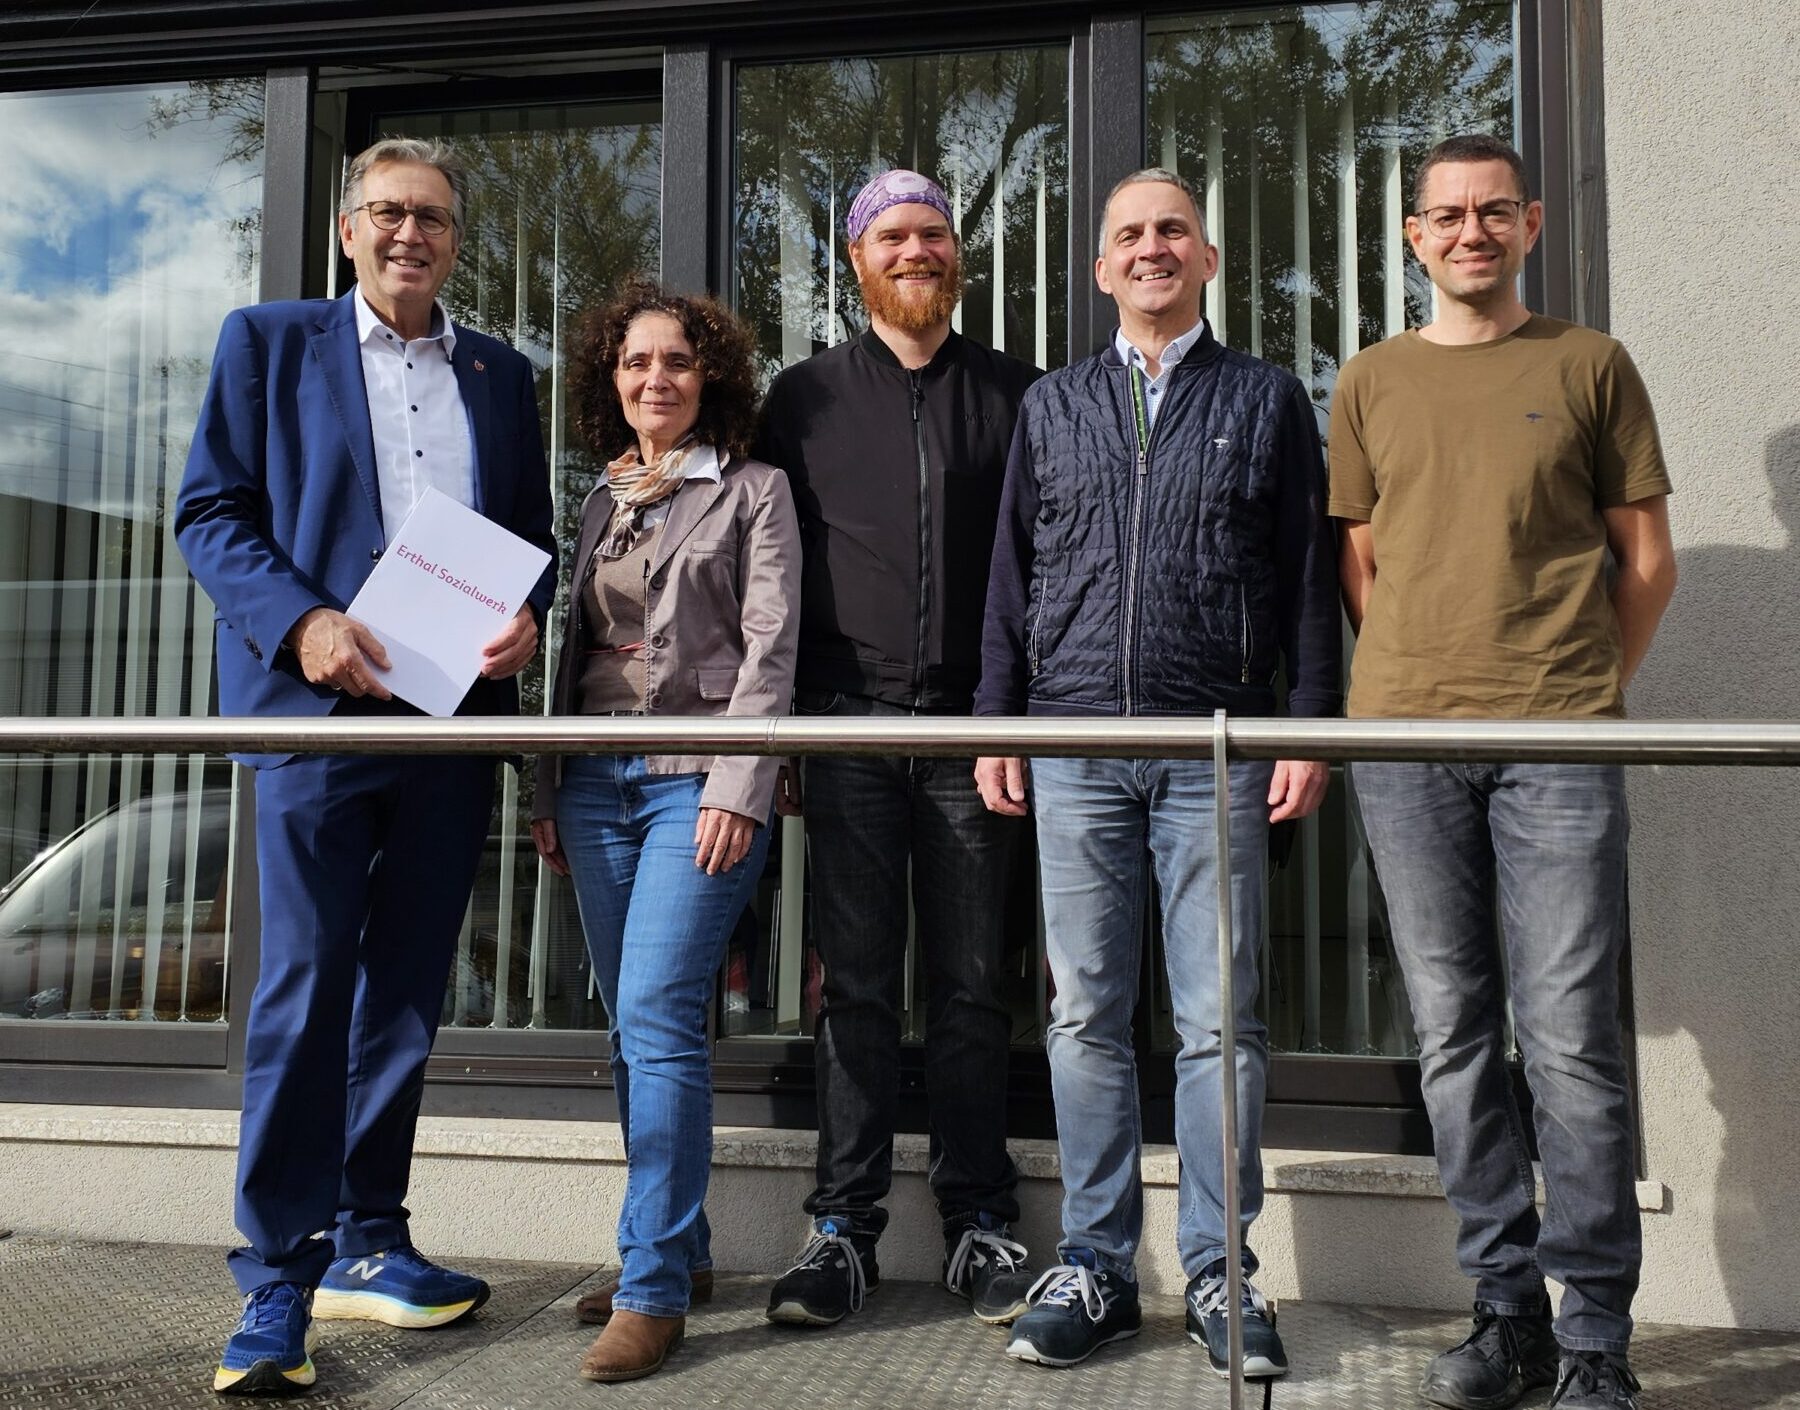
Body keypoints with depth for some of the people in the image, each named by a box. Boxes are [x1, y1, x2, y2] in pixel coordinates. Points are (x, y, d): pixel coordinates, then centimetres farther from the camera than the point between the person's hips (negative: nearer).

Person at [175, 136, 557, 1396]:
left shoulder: (501, 373, 16)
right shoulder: (269, 343, 7)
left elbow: (533, 528, 16)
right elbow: (211, 512, 1)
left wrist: (528, 614, -6)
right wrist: (302, 623, -15)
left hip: (458, 712, 4)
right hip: (321, 702, -4)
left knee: (408, 990, 10)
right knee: (306, 989, -6)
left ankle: (366, 1244, 22)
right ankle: (277, 1285, 3)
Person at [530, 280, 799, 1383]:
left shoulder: (753, 491, 3)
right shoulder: (601, 501, 18)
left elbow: (769, 646, -5)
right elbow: (574, 650, 19)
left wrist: (738, 786, -15)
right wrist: (548, 790, 14)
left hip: (699, 781, -6)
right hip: (596, 782, 6)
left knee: (658, 1017, -13)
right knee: (636, 1025, 8)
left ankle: (653, 1288, -5)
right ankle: (682, 1249, 20)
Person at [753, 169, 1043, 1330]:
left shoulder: (1015, 394, 11)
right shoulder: (806, 398, 12)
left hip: (972, 725, 0)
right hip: (851, 721, 0)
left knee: (971, 984, 5)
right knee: (857, 983, 2)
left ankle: (981, 1222, 15)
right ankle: (845, 1226, 11)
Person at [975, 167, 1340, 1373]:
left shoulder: (1267, 400, 10)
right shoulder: (1051, 407, 16)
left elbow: (1310, 577, 7)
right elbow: (1012, 574, 15)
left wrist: (1310, 728, 0)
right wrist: (996, 724, 8)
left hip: (1216, 750, -1)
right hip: (1075, 746, 2)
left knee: (1219, 1020, 0)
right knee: (1086, 1015, 4)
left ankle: (1219, 1273, 13)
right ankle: (1096, 1265, 15)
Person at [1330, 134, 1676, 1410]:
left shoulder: (1590, 366, 11)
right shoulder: (1371, 383, 15)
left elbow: (1647, 557, 11)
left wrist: (1587, 688, 6)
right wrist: (1410, 687, 9)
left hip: (1558, 742, -2)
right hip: (1406, 738, 2)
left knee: (1571, 1038, -3)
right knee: (1455, 1033, 5)